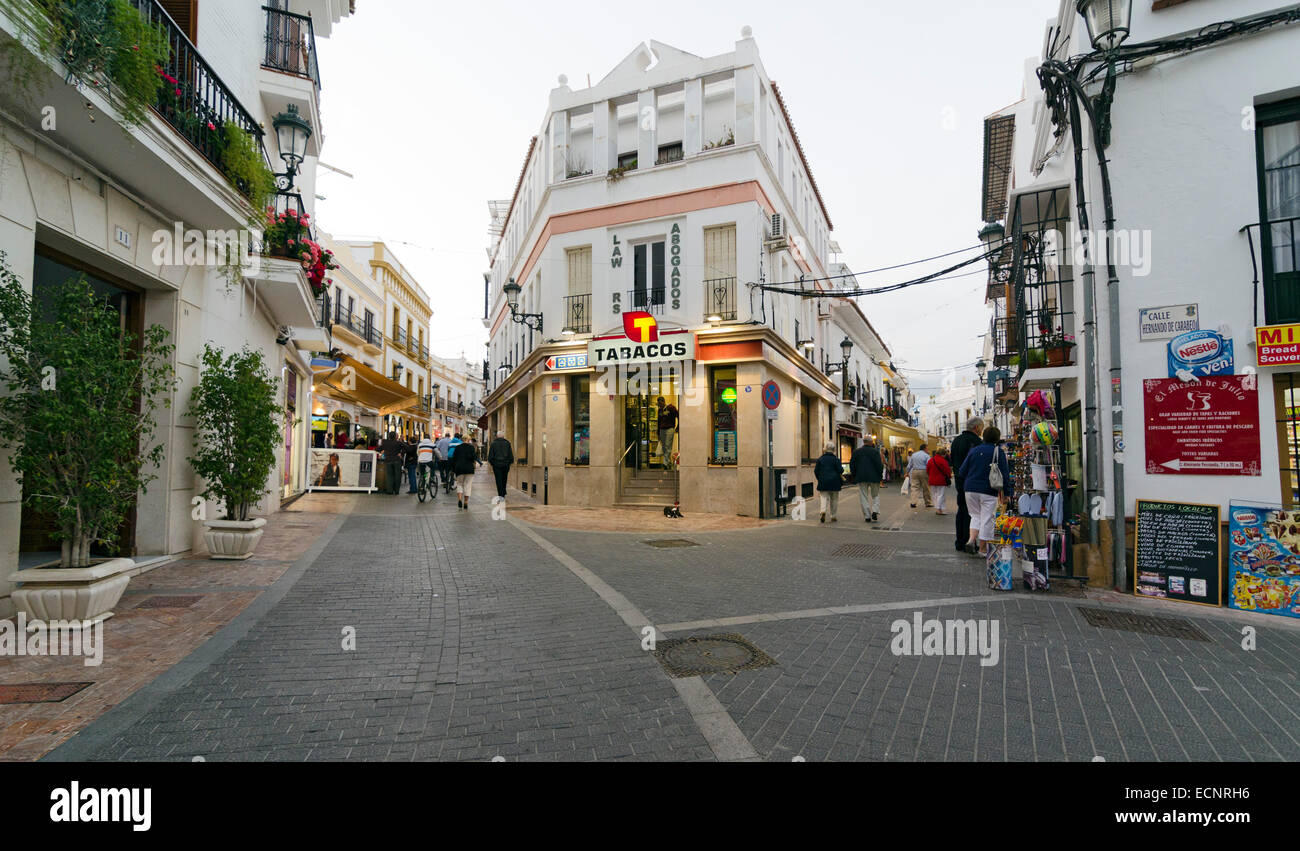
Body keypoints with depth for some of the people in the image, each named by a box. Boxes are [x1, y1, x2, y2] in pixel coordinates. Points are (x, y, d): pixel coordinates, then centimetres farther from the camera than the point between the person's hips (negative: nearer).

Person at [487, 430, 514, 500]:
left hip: (496, 464, -2)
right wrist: (511, 462, 12)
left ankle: (501, 495, -6)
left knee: (499, 480, 0)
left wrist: (490, 462, 11)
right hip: (506, 464, 2)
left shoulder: (493, 443, -1)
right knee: (504, 479, 13)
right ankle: (503, 494, 19)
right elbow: (510, 454, 1)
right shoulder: (507, 443, 1)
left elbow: (490, 455, -1)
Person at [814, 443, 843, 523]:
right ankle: (833, 517, 14)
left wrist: (819, 479, 17)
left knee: (824, 497, 7)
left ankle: (823, 511, -20)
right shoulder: (836, 459, -6)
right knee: (834, 499, 9)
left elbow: (816, 471, 4)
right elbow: (840, 470, -11)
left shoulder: (820, 459, 3)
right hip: (834, 482, -2)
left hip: (823, 482, 2)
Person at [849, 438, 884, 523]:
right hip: (874, 477, -2)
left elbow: (852, 464, 5)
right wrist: (880, 474, 3)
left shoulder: (856, 451, 4)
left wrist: (854, 475, 14)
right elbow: (879, 464, -10)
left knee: (864, 497, 6)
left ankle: (867, 516, 5)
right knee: (875, 495, 13)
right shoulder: (875, 451, -6)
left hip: (861, 478, 2)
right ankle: (875, 511, -7)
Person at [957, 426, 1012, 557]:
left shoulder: (974, 450, 6)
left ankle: (971, 539, -2)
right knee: (986, 519, 5)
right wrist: (1007, 493, 0)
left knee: (976, 515, 17)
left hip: (971, 489, 3)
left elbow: (962, 472, 6)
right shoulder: (999, 452, -3)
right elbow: (1005, 474, -5)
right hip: (989, 491, -3)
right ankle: (982, 549, 11)